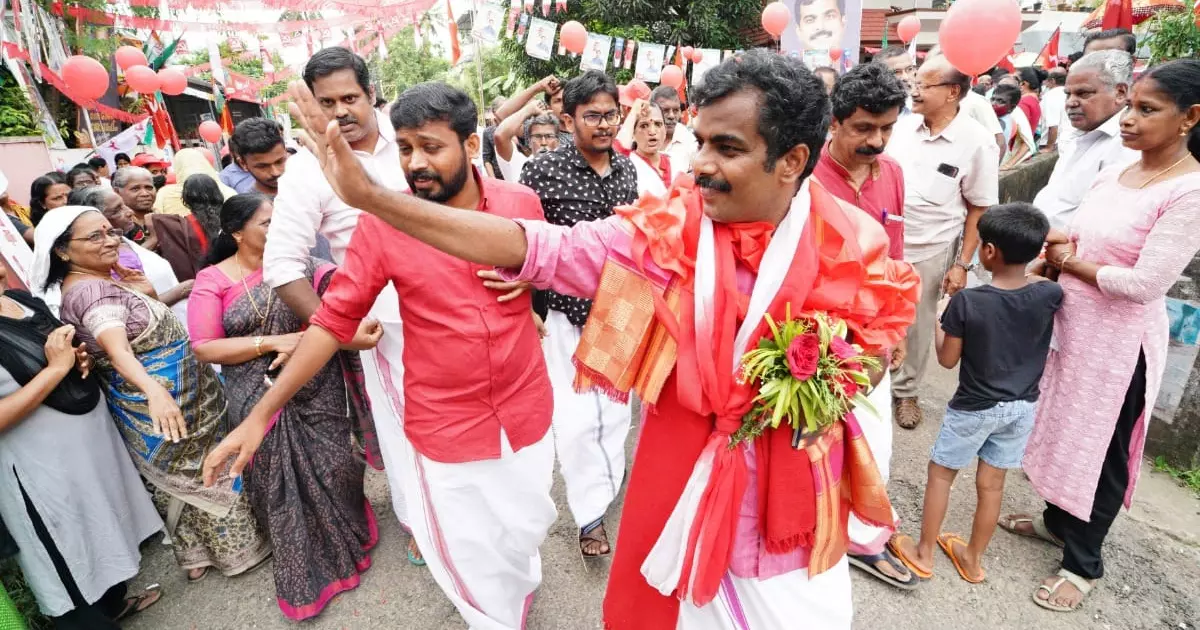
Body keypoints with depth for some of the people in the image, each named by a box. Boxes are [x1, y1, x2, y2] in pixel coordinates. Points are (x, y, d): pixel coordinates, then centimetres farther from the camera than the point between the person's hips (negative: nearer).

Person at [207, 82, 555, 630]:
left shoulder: (521, 202, -7)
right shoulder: (382, 222, -13)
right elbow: (334, 319, -9)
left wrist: (525, 281, -5)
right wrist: (261, 414, -9)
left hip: (526, 413, 3)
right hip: (445, 426, -2)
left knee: (524, 532, 24)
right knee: (469, 557, 15)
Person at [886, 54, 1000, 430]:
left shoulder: (976, 141, -10)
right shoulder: (902, 127, -1)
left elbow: (979, 208, -6)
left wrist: (963, 264, -8)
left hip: (930, 252, -3)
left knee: (917, 325, 12)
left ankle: (905, 391, 31)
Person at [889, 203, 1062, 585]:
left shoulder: (966, 301, -22)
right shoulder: (1049, 295, -11)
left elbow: (947, 360, -12)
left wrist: (939, 325, 1)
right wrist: (1048, 259, 9)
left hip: (975, 408, -4)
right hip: (1022, 407, 4)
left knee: (940, 473, 13)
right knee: (991, 484, 16)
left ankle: (923, 553, 24)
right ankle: (974, 559, 33)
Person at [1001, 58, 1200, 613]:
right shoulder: (1115, 172, 5)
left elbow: (1143, 283, -23)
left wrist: (1067, 259, -12)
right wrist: (1059, 244, -11)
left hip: (1120, 340, -7)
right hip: (1072, 324, 7)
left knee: (1102, 448, 8)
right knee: (1066, 430, 20)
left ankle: (1082, 563, 27)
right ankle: (1058, 519, 42)